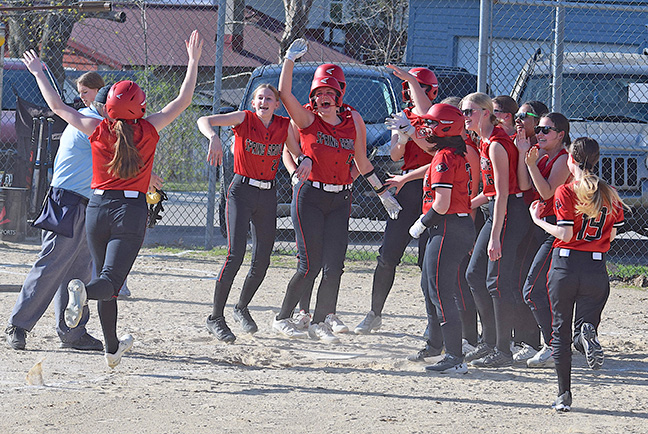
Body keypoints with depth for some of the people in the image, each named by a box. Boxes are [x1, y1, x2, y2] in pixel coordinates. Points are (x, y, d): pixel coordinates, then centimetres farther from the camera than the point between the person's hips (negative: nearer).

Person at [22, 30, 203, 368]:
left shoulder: (98, 129, -1)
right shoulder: (149, 130, -5)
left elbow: (57, 106, 7)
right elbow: (183, 100, 2)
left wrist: (38, 74, 19)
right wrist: (193, 61, 8)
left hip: (97, 209, 3)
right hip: (132, 210, -3)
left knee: (107, 280, 15)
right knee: (111, 279, -10)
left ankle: (112, 347, 24)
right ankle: (83, 291, -46)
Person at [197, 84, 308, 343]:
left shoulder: (284, 126, 5)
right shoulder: (244, 119, -5)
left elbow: (297, 152, 15)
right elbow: (204, 121, -13)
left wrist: (306, 161, -9)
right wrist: (214, 138, -35)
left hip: (268, 195, 4)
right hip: (242, 192, -4)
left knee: (262, 261, 5)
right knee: (235, 255, -16)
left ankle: (242, 308, 30)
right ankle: (216, 318, -9)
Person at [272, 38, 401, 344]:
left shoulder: (353, 122, 8)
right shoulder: (307, 121, -1)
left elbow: (362, 163, 17)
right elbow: (284, 93, -16)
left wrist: (383, 192, 18)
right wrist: (290, 59, -17)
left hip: (341, 200, 3)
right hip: (309, 197, -3)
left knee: (334, 266, -4)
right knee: (311, 265, -7)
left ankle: (320, 321, 10)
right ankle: (282, 319, 8)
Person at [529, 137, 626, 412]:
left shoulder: (566, 192, -9)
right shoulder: (609, 194, 4)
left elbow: (565, 234, -13)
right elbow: (612, 235, 8)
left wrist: (538, 220, 1)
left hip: (565, 263, -2)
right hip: (597, 269, 2)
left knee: (560, 332, 9)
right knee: (583, 328, 11)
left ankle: (564, 396, 6)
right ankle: (588, 333, -28)